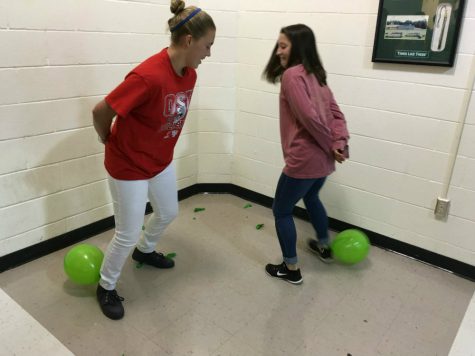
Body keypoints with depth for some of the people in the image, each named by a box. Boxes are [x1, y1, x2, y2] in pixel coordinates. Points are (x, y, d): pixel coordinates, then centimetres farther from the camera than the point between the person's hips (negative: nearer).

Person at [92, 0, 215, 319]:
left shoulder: (189, 73, -6)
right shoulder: (149, 76, -32)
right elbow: (101, 112, -24)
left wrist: (153, 143, 13)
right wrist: (110, 142, -6)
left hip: (161, 161, 8)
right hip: (129, 166, -8)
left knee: (168, 212, 24)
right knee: (128, 234, 5)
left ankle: (145, 251, 55)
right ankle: (106, 287, 32)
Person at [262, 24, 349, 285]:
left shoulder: (292, 74, -14)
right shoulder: (315, 75, 14)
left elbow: (309, 117, -23)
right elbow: (335, 113, 7)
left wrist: (330, 146, -11)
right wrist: (339, 143, -6)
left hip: (303, 160, -9)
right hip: (322, 159, 9)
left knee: (281, 211, 9)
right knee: (311, 197, 33)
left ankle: (291, 270, 20)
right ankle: (324, 247, 51)